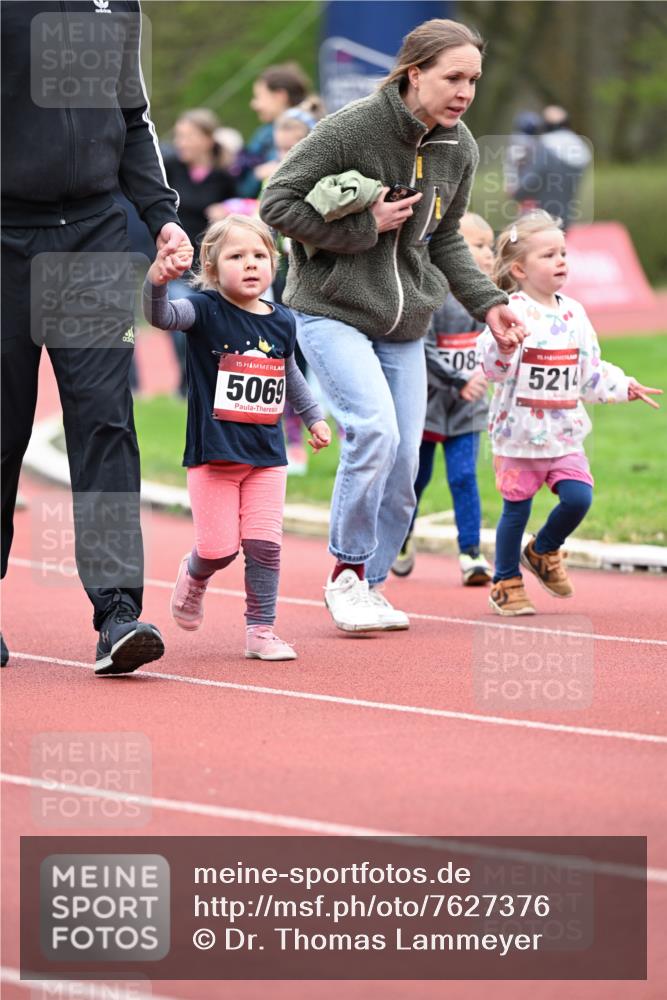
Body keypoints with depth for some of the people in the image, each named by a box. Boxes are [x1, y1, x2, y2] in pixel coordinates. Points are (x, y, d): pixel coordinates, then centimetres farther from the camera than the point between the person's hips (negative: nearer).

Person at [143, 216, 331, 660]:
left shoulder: (282, 322, 6)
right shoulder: (206, 311, -8)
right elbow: (162, 316, -28)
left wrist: (314, 417, 26)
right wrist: (156, 282, -48)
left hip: (267, 456, 3)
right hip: (213, 452, -3)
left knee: (264, 544, -4)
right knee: (219, 547, -3)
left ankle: (261, 630, 8)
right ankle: (194, 575, 32)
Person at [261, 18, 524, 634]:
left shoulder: (460, 150, 3)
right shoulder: (351, 129, -16)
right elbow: (279, 202, -13)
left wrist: (487, 303, 4)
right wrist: (365, 226, -17)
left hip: (405, 327, 6)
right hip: (330, 312, -6)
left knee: (403, 465, 2)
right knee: (374, 428, -24)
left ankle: (368, 586, 20)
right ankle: (347, 571, -7)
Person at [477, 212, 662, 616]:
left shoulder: (573, 314, 8)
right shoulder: (512, 313, -13)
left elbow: (591, 371, 17)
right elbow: (494, 367, -23)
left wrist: (624, 386, 12)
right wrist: (504, 346, -41)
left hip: (565, 433, 5)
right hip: (519, 433, -5)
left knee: (578, 498, -7)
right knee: (516, 509, 3)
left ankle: (543, 552, 21)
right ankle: (507, 584, 20)